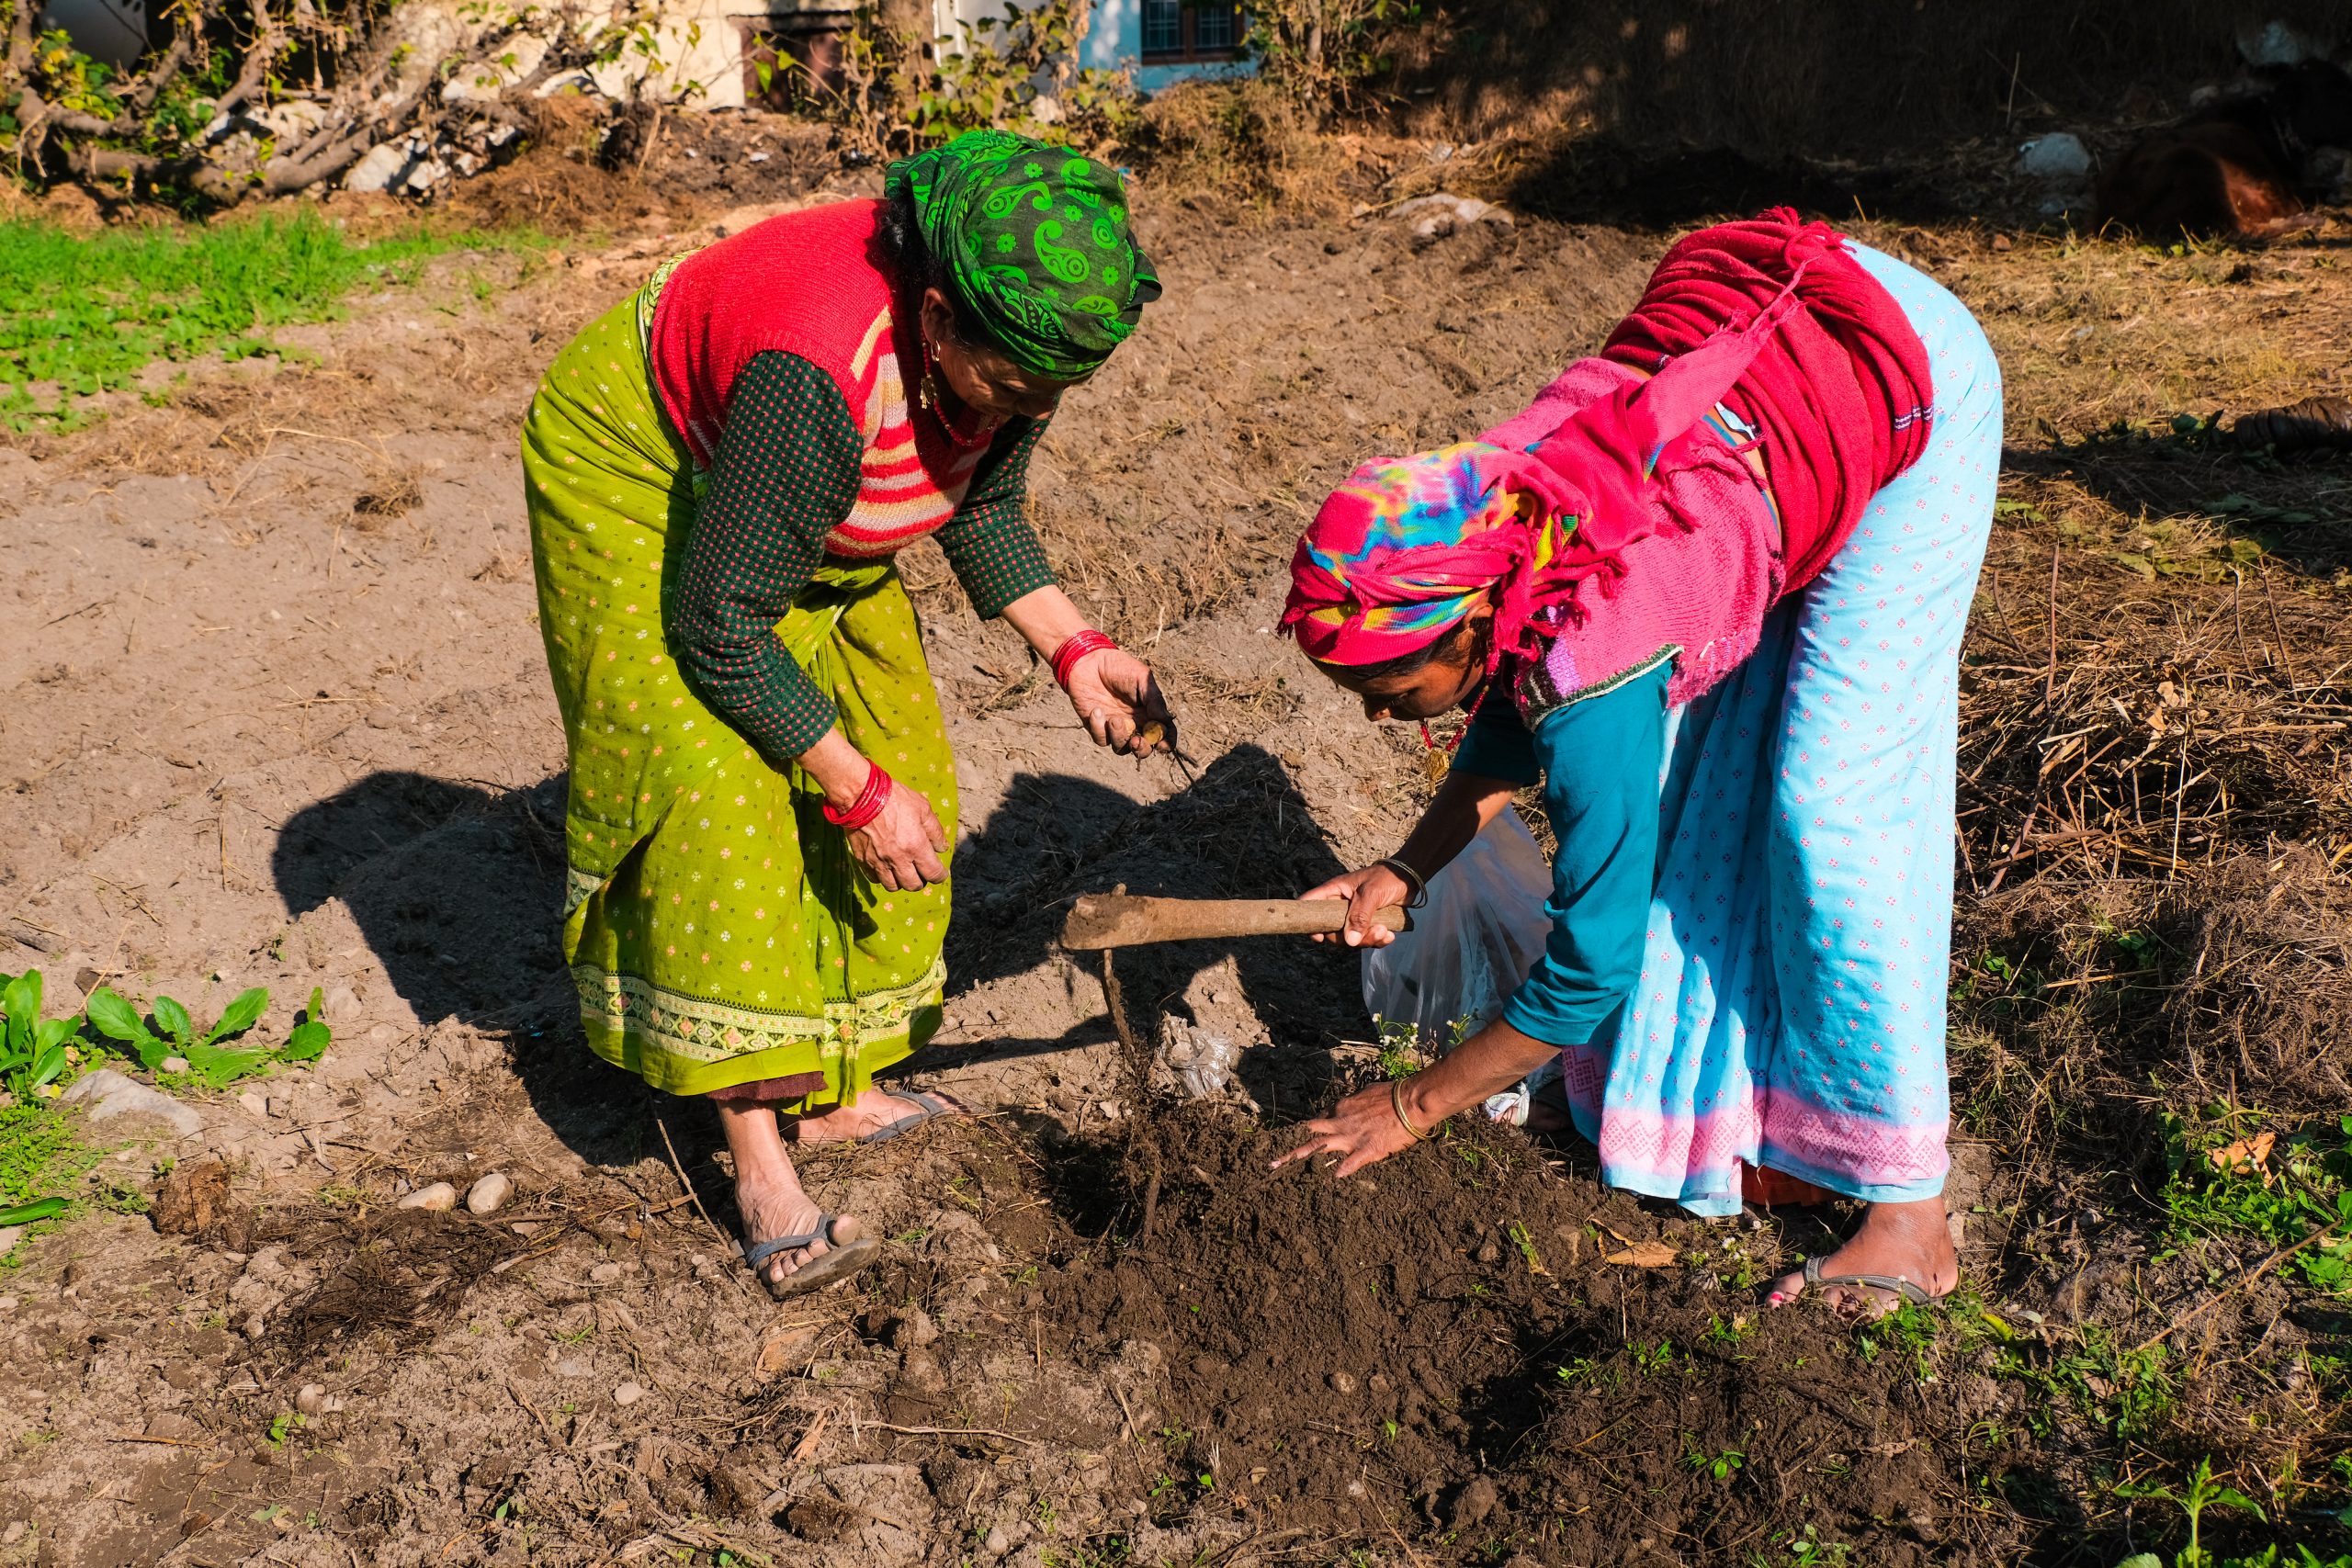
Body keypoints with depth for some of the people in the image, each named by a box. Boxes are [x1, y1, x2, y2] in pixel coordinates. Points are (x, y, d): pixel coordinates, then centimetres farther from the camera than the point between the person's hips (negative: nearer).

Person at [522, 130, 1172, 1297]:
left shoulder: (1005, 337, -19)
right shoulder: (821, 377, -41)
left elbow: (982, 507, 0)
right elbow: (720, 628, -32)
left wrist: (1071, 651, -13)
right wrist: (858, 792, -26)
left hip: (803, 516, 7)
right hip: (642, 481, -7)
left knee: (897, 766, 4)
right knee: (715, 794, -17)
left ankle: (834, 1091, 16)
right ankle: (757, 1155, -9)